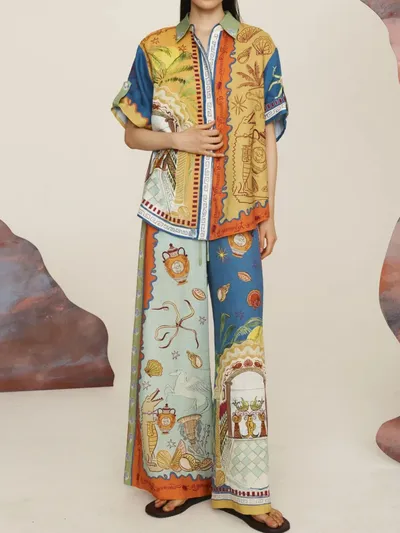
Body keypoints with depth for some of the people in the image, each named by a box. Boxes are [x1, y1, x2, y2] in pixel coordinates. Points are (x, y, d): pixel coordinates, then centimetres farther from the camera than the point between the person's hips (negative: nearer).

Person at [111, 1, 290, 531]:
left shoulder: (258, 47, 8)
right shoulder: (155, 49, 7)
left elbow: (268, 136, 8)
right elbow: (132, 132, 10)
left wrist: (270, 214, 2)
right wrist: (177, 139, -10)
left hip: (238, 220, 0)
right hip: (172, 218, 1)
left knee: (242, 339, -2)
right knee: (170, 334, 3)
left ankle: (241, 485, 11)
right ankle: (181, 474, 19)